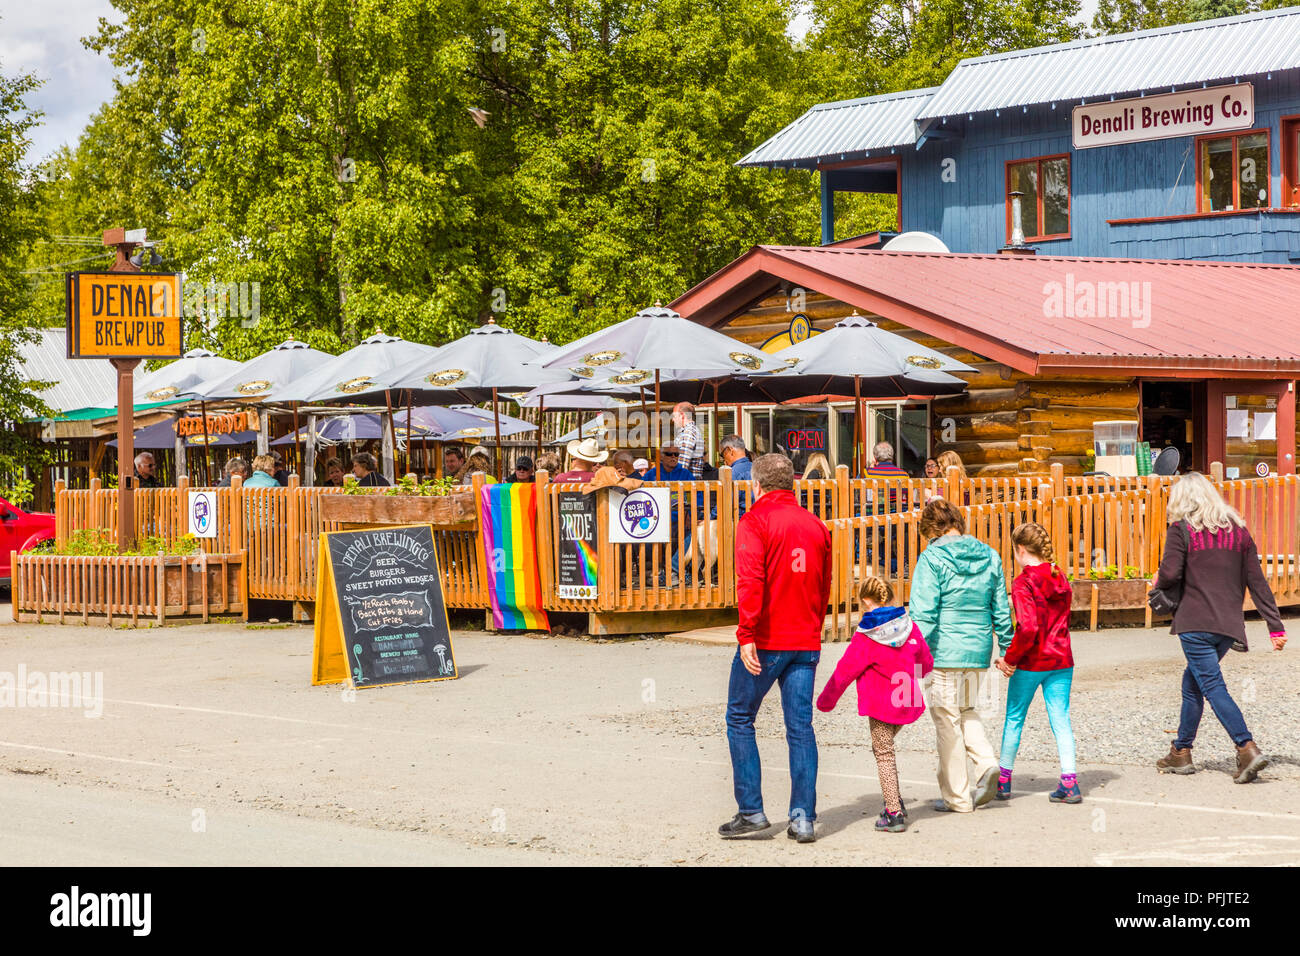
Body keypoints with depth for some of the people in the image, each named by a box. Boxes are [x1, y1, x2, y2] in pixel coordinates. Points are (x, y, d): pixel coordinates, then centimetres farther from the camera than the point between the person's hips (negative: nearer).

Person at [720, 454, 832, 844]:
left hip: (765, 641, -5)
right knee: (801, 727, 6)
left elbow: (750, 581, -18)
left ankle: (751, 811, 5)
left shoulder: (755, 521, -7)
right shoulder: (816, 526, 11)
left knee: (740, 719, 8)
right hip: (806, 643, 5)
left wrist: (747, 636, -21)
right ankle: (803, 816, 0)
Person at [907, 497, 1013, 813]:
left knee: (946, 717, 5)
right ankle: (986, 762, 2)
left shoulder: (932, 559, -11)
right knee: (965, 709, 25)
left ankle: (956, 796, 10)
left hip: (945, 649, -6)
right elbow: (1001, 609, 11)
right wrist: (1006, 649, 20)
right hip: (979, 648, 6)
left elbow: (923, 613, -14)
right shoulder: (989, 557, 6)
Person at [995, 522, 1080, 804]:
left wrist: (1010, 658, -13)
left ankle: (1004, 780, 21)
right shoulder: (1060, 579, 6)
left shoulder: (1023, 583, -16)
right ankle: (1069, 782, -3)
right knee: (1060, 719, 5)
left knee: (1014, 718, 10)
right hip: (1061, 661, 5)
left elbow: (1028, 627, -24)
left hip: (1030, 664, -5)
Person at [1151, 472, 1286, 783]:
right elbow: (1257, 581, 10)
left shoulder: (1181, 530, -3)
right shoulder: (1237, 530, 12)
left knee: (1212, 686, -8)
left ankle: (1247, 749, -23)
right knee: (1193, 682, 20)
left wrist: (1158, 583, 12)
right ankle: (1181, 752, 26)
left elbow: (1170, 574, -13)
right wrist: (1275, 626, 9)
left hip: (1196, 623, -6)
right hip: (1229, 625, 6)